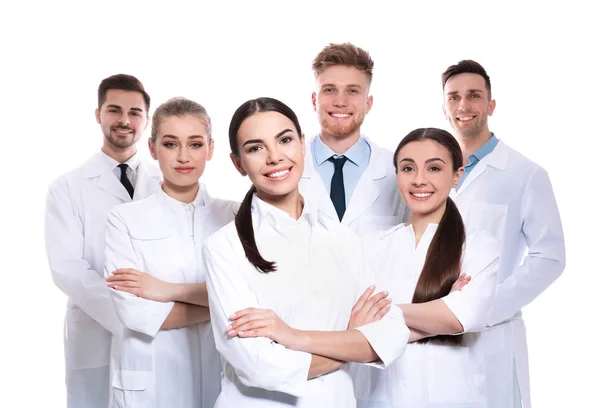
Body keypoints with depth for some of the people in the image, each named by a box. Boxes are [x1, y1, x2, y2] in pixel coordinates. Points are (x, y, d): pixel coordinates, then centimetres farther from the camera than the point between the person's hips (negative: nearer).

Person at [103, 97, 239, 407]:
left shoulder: (233, 215, 2)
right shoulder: (125, 219, -4)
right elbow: (135, 312, -14)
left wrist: (170, 290, -17)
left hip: (222, 373, 2)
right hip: (150, 380, -1)